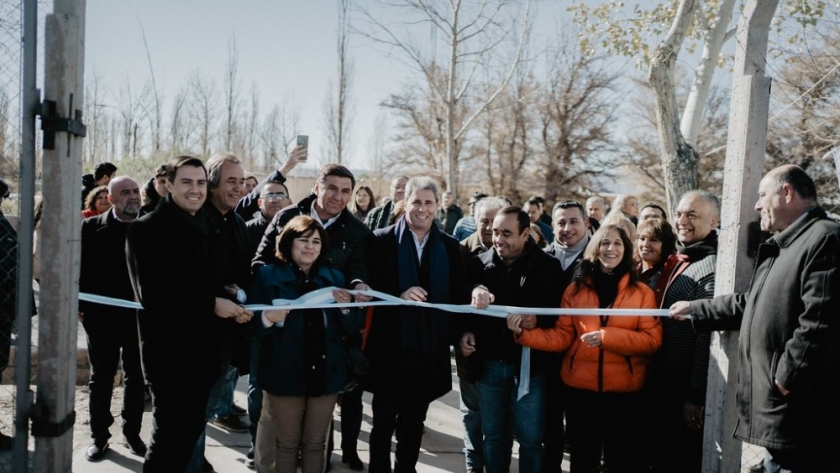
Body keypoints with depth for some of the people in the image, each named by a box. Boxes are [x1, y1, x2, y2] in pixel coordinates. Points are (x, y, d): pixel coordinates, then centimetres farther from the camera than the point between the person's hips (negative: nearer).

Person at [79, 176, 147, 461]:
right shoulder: (92, 228, -2)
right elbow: (81, 269, -1)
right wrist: (81, 307, -6)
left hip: (140, 315, 1)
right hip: (102, 315, 0)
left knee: (137, 378, 11)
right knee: (101, 378, 11)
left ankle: (132, 433, 26)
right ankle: (99, 436, 25)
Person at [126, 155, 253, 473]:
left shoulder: (207, 228, 12)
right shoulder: (146, 229, -11)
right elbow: (152, 294, -20)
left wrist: (234, 303, -3)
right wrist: (212, 304, -17)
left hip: (203, 348, 7)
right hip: (168, 351, -7)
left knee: (191, 429, 17)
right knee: (170, 433, 3)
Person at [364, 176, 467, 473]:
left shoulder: (450, 246, 5)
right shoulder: (381, 240, -4)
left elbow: (458, 295, 5)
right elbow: (370, 290, -8)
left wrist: (460, 334, -6)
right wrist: (399, 296, -24)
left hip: (430, 349, 3)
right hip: (390, 348, -2)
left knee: (414, 423, 16)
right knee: (383, 421, 11)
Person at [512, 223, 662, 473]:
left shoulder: (642, 292, -1)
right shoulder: (575, 290, 3)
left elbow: (652, 340, -9)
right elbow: (562, 337, 0)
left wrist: (607, 336, -20)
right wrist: (524, 332, -14)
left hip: (623, 390, -1)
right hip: (579, 387, 2)